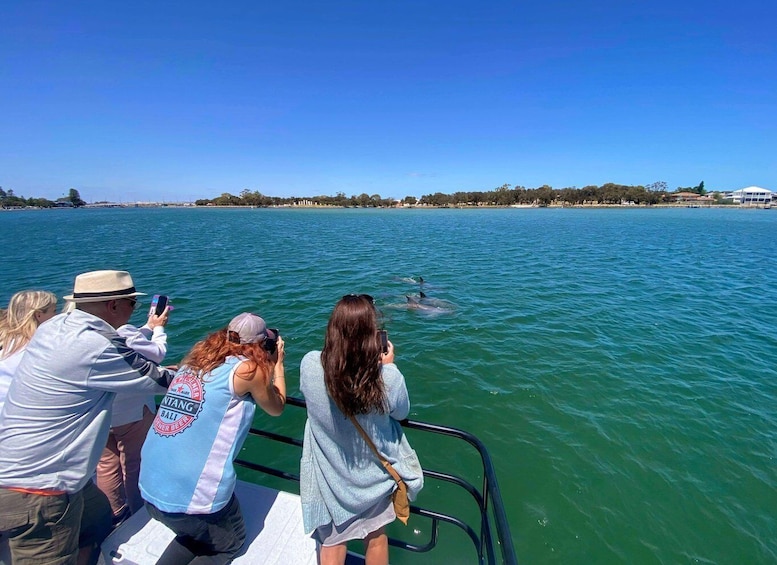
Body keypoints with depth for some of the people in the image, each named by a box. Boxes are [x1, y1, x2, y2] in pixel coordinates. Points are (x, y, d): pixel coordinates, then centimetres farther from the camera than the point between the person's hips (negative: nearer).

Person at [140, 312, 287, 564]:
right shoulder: (249, 369, -11)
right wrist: (278, 363, 16)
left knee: (197, 533, 32)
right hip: (192, 492, -7)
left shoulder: (198, 357, 7)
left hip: (150, 485, 7)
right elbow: (276, 408, 7)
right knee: (230, 542, 22)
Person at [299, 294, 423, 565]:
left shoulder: (310, 364, -28)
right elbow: (401, 412, -9)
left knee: (331, 541, 26)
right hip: (373, 474, 1)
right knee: (376, 538, 29)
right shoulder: (388, 377, -31)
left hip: (330, 475, 0)